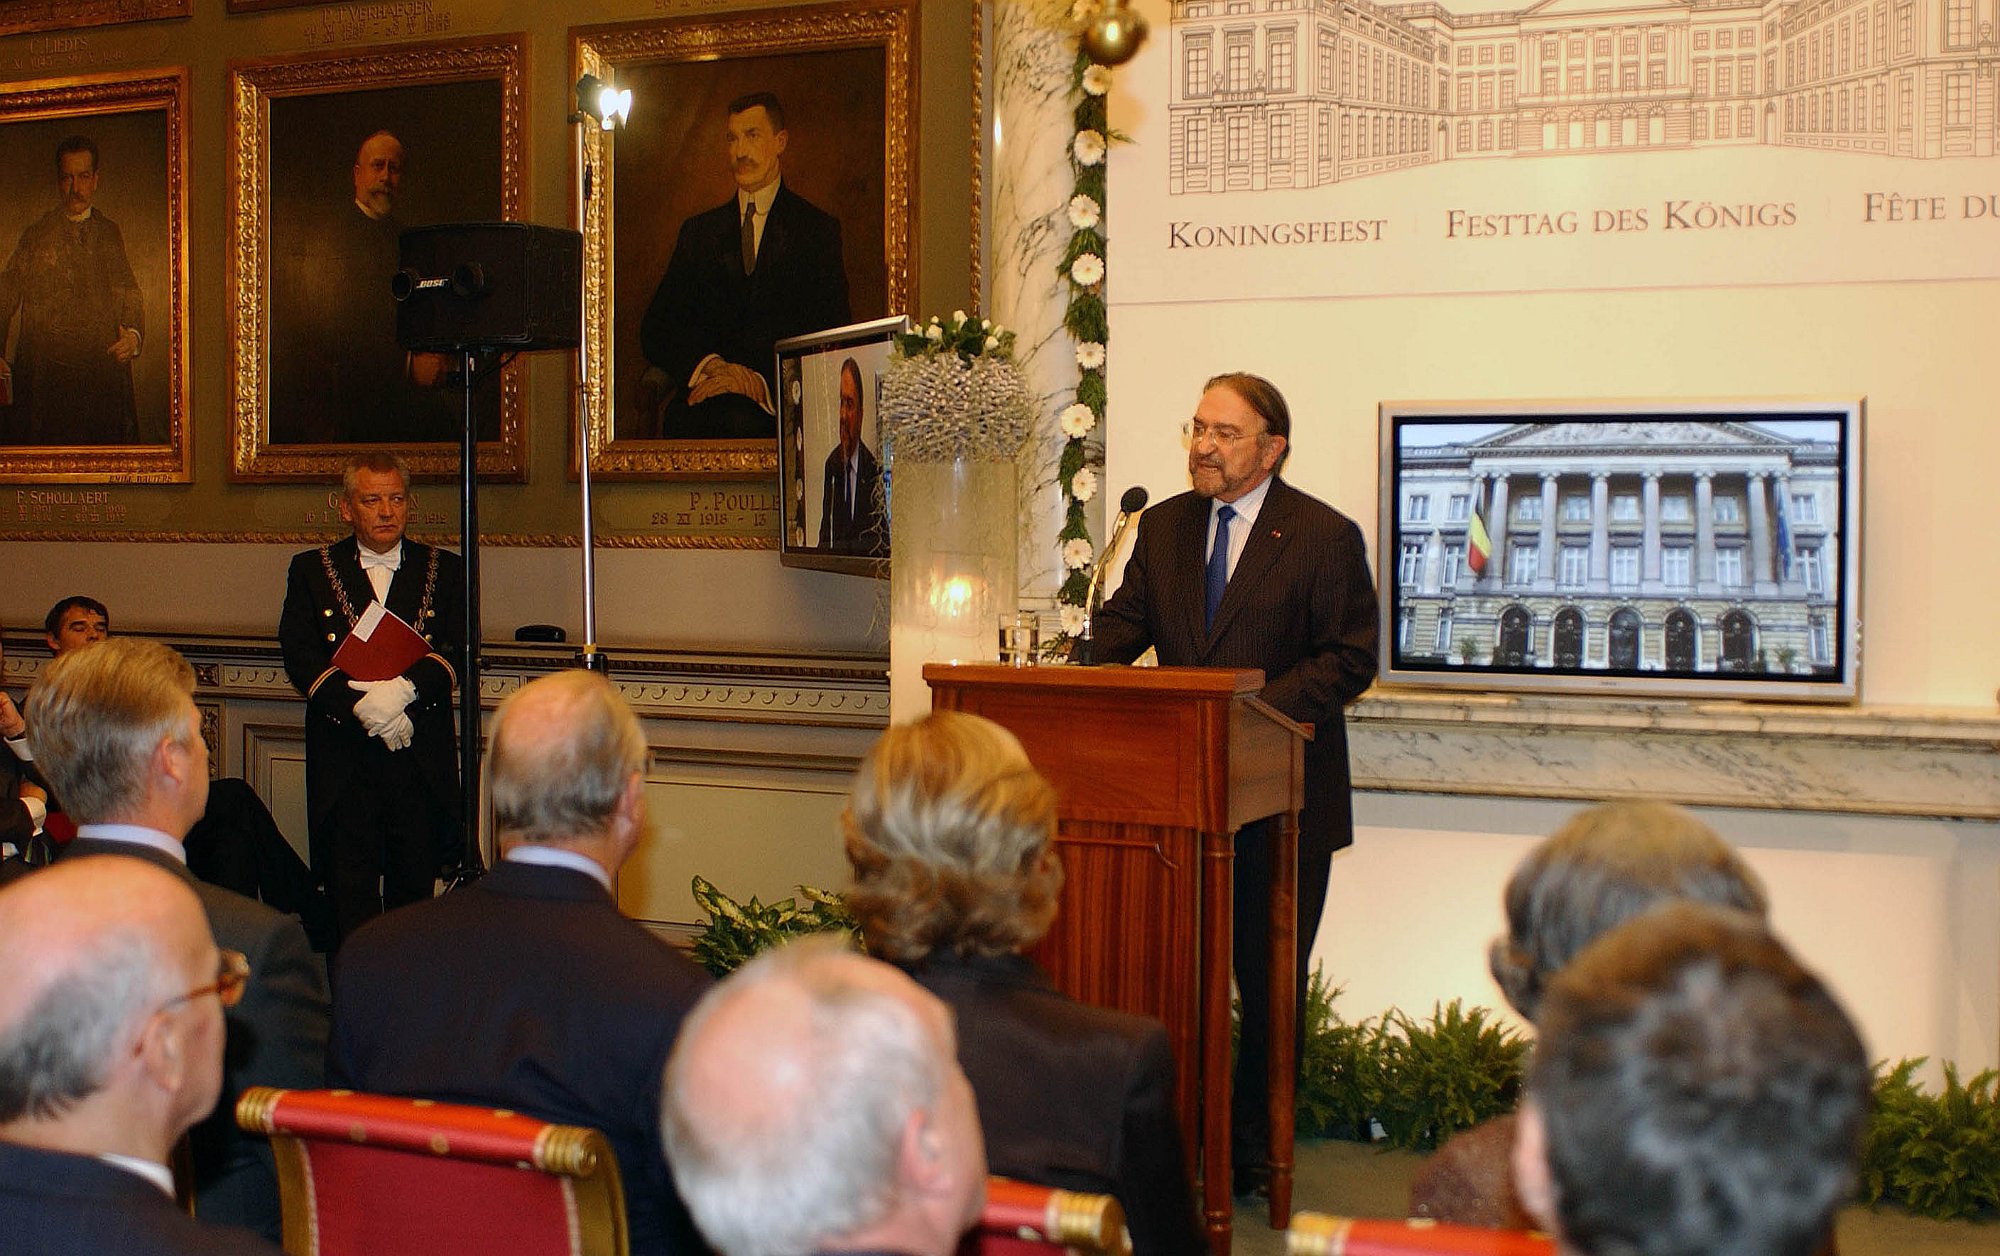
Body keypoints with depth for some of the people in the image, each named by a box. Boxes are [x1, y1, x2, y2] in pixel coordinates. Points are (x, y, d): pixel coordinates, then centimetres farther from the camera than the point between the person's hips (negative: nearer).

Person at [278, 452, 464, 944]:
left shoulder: (444, 570, 11)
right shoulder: (312, 570, 9)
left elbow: (457, 648, -2)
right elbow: (300, 654, -2)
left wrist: (404, 686, -20)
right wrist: (361, 705, -16)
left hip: (421, 756, 1)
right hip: (342, 754, -1)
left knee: (416, 880, 5)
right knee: (350, 887, 0)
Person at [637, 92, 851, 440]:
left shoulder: (819, 229, 12)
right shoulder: (698, 231, 23)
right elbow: (656, 329, 14)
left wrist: (763, 382, -17)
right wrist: (703, 365, -9)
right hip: (703, 395, 2)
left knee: (742, 420, -38)